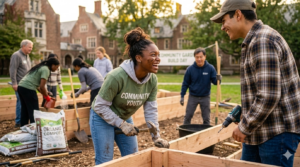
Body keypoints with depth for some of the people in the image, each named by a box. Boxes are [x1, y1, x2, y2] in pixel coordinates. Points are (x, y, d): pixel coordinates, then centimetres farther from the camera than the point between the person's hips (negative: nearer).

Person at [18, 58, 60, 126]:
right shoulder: (46, 69, -8)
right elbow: (42, 86, -15)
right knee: (34, 112, -2)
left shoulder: (41, 67, 21)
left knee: (25, 111, 18)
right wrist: (47, 97, -1)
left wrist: (44, 94, 19)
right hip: (28, 89, -10)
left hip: (21, 87, 10)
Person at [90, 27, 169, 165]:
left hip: (125, 119, 6)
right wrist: (121, 124, -27)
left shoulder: (152, 80, -15)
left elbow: (151, 110, -8)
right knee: (105, 162, -1)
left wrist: (156, 136, -12)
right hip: (102, 118, -6)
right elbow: (100, 106, -24)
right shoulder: (117, 76, -33)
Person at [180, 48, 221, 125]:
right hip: (193, 97, 0)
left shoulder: (210, 68, -10)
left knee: (206, 118, 10)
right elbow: (185, 83, -2)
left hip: (205, 97, 0)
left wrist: (218, 79, -31)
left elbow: (215, 81, -8)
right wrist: (182, 96, -4)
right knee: (188, 116, 7)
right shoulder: (190, 69, -9)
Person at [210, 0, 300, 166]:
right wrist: (247, 116, 17)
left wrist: (244, 127, -15)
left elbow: (268, 96, -25)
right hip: (259, 129, 10)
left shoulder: (262, 40, -19)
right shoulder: (255, 40, 14)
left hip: (278, 131, -10)